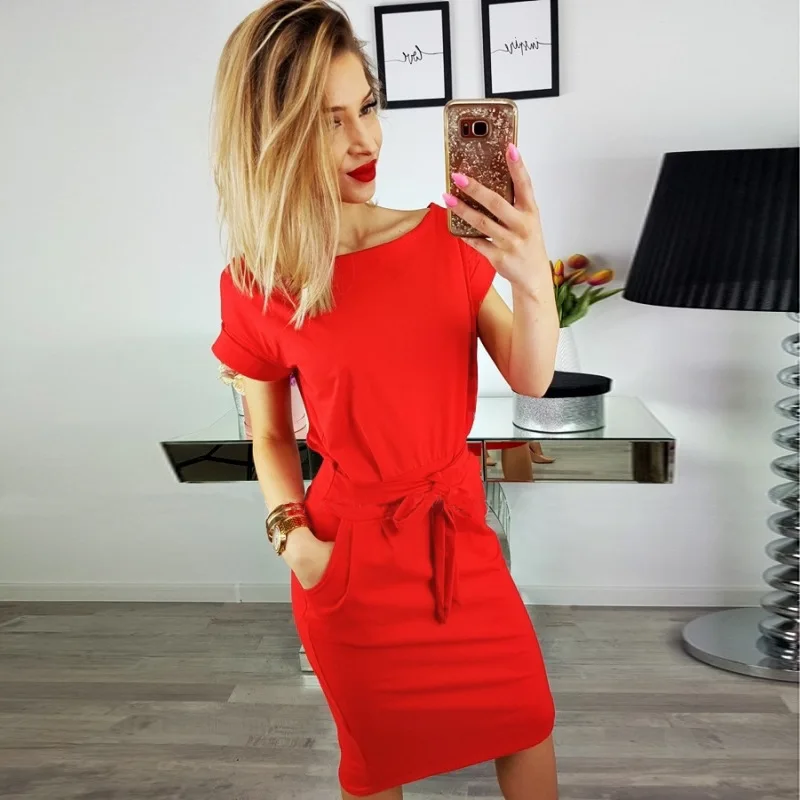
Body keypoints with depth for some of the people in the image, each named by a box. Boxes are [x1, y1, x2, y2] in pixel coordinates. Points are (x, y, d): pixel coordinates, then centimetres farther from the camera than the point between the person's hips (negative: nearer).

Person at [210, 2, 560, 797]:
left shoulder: (444, 236, -6)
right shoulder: (254, 287, -11)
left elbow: (530, 380, -9)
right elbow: (270, 436, 2)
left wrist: (533, 278, -27)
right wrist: (291, 534, -15)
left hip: (458, 531, 2)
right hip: (349, 552, -2)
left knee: (528, 720, 18)